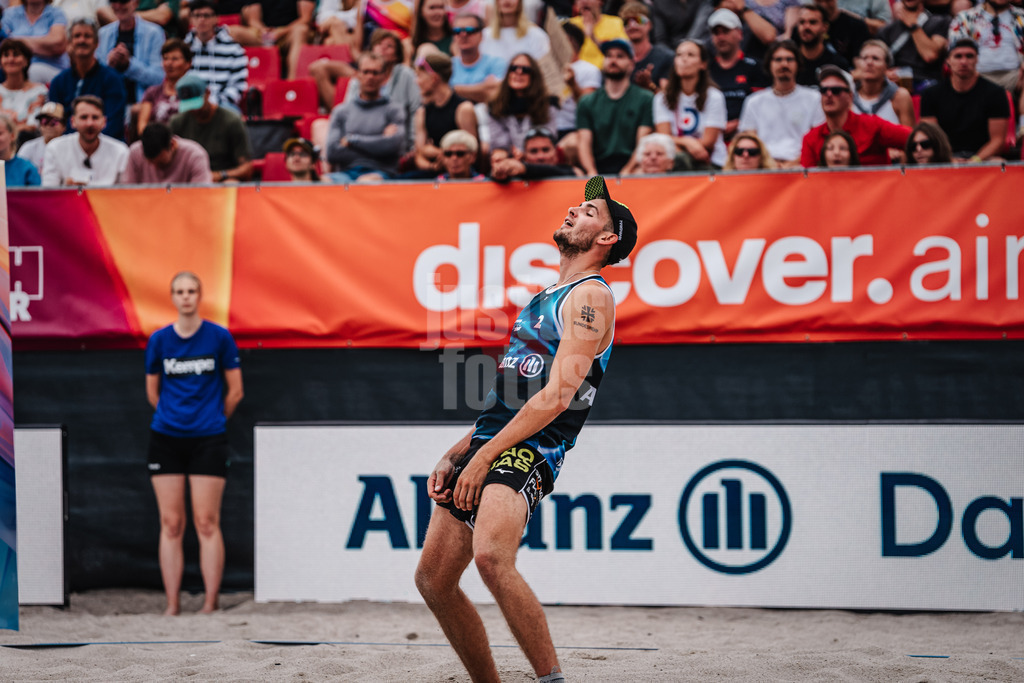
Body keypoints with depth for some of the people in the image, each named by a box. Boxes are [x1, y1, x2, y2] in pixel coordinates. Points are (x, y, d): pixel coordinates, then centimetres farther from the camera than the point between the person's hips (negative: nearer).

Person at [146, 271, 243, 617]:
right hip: (166, 439, 2)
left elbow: (235, 391, 6)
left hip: (208, 440, -2)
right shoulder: (159, 340, 4)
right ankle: (172, 605, 4)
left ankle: (210, 604, -1)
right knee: (171, 523, 1)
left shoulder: (219, 337, -1)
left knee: (207, 523, -5)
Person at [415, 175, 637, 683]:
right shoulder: (546, 299, 25)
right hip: (488, 444, 10)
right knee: (433, 581, 7)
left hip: (529, 451, -10)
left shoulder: (590, 297, -4)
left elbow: (557, 397, -16)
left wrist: (484, 457, -17)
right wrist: (453, 456, 17)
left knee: (491, 558, -33)